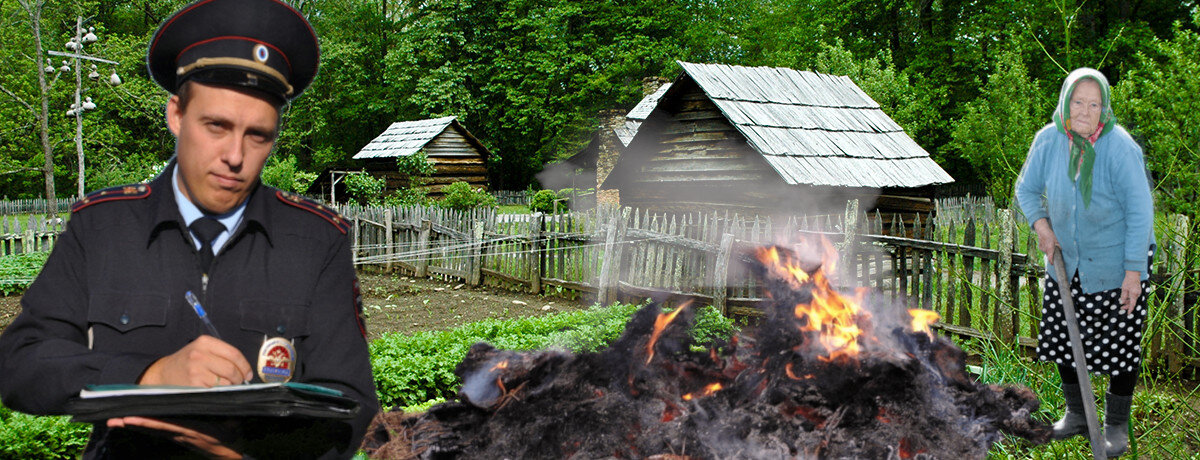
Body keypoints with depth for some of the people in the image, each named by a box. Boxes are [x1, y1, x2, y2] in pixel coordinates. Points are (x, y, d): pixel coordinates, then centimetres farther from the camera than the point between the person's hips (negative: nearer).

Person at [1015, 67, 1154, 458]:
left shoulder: (1120, 147, -21)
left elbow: (1139, 210, -17)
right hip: (1067, 260, 4)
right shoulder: (1049, 140, -9)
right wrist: (1041, 225, -11)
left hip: (1116, 263, -4)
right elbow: (1027, 188, 7)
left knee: (1120, 343, 4)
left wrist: (1133, 271, -17)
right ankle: (1076, 415, 32)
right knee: (1063, 337, 12)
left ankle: (1116, 426, 21)